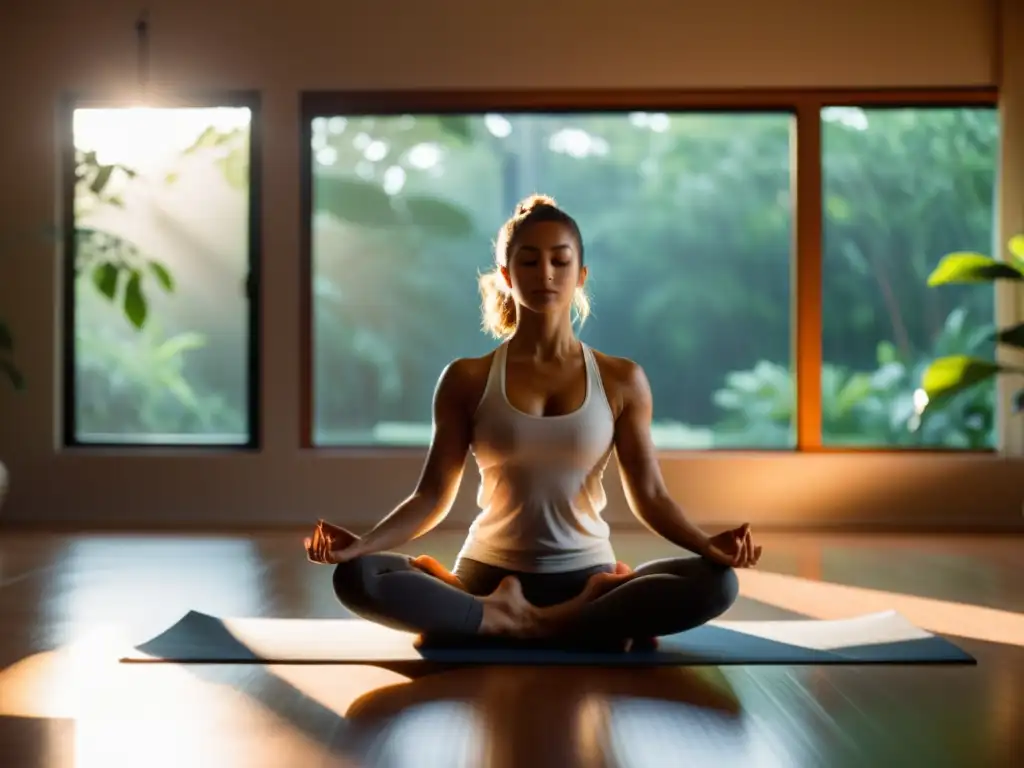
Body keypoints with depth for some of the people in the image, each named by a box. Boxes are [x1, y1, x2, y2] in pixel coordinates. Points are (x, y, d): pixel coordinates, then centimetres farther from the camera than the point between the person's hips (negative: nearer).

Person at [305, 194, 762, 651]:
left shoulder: (621, 380, 3)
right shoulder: (468, 379, 2)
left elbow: (649, 495, 3)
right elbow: (433, 494, 0)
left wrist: (707, 545, -16)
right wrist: (359, 544, -17)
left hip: (586, 578, 0)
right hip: (489, 577, 0)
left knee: (715, 583, -29)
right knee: (356, 577, -29)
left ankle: (519, 622, -23)